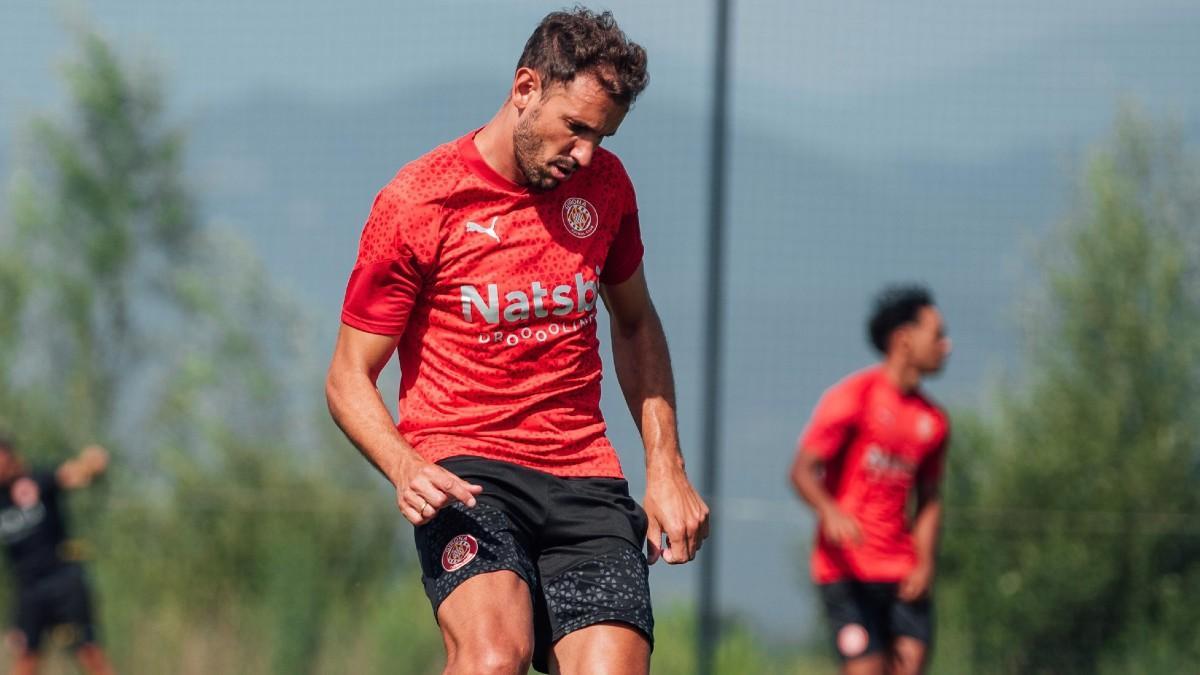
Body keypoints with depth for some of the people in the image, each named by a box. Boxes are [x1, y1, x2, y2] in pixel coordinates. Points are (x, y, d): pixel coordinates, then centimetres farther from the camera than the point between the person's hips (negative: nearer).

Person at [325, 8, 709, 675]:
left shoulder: (604, 184, 8)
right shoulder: (415, 202, -6)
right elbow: (348, 379, -2)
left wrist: (665, 466, 16)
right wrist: (406, 470, -22)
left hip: (587, 473, 5)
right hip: (464, 466, -4)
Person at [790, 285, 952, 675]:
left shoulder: (933, 420, 13)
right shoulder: (852, 398, -5)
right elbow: (803, 471, -9)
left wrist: (924, 564, 3)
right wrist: (830, 512, -30)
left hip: (902, 575, 6)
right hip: (846, 568, -6)